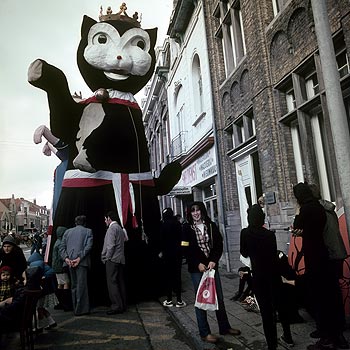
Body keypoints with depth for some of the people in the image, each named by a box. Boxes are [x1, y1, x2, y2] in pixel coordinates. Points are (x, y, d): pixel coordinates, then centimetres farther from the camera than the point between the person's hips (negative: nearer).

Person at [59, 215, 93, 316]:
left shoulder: (67, 231, 16)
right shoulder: (88, 231, 4)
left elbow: (62, 247, 8)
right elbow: (88, 246, -9)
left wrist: (66, 258, -2)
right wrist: (79, 258, -12)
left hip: (70, 261, 4)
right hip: (82, 262, -4)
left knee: (74, 285, 13)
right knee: (81, 285, -2)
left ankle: (76, 308, 19)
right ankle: (81, 309, -1)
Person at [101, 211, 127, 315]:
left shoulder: (112, 228, -9)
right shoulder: (120, 228, 18)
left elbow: (111, 245, -16)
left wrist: (107, 258, -8)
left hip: (112, 259, -9)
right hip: (120, 259, 9)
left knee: (112, 282, -7)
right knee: (120, 282, 10)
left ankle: (117, 306, -8)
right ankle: (123, 305, 14)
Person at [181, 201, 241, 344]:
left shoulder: (211, 225, 4)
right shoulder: (187, 228, -3)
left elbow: (219, 244, 2)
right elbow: (186, 249, -6)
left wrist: (213, 260, -11)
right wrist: (198, 264, -13)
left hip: (212, 266, 3)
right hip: (197, 268, -3)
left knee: (219, 297, 12)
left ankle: (224, 327, 29)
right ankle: (205, 332, 19)